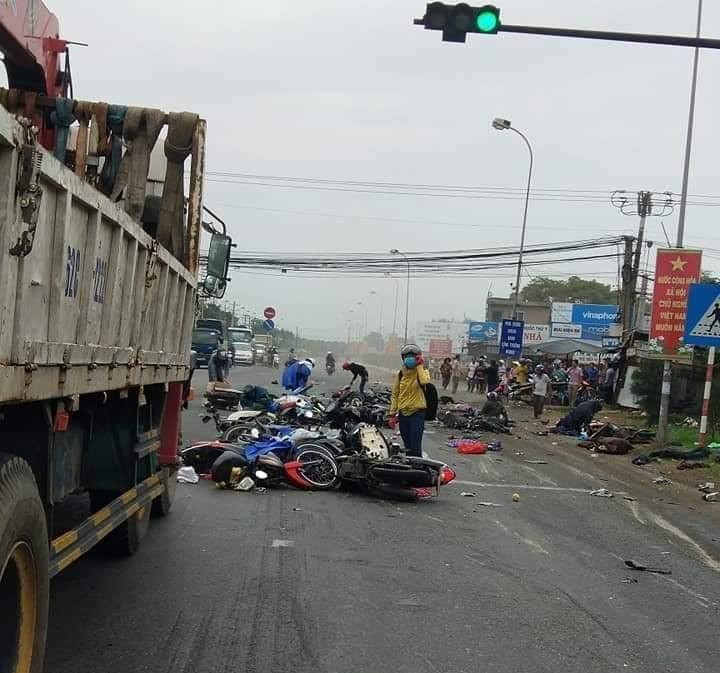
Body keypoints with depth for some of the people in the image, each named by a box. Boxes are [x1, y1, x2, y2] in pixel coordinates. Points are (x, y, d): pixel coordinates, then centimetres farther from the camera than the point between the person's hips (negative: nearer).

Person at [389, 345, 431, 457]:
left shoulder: (422, 371, -4)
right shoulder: (401, 373, 8)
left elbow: (424, 381, -29)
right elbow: (395, 394, 12)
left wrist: (420, 366, -18)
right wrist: (393, 414, 8)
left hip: (417, 413, -5)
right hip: (403, 413, 5)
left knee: (415, 448, -11)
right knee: (407, 448, 14)